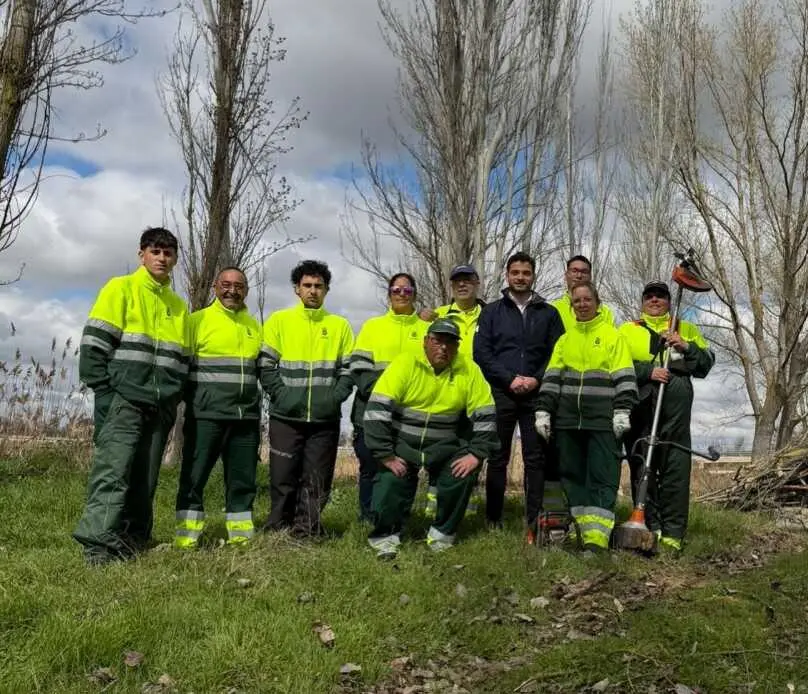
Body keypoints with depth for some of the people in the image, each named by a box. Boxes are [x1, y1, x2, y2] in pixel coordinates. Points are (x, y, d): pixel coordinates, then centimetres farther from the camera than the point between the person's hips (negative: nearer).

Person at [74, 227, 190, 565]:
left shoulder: (178, 305, 19)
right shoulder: (121, 288, 3)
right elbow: (93, 343, -5)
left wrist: (174, 397, 9)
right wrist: (103, 392, -11)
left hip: (160, 407, 5)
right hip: (123, 400, -5)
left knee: (145, 480, 6)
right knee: (113, 472, -14)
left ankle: (131, 542, 13)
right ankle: (98, 544, -15)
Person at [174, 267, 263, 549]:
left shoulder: (254, 326, 15)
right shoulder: (197, 320, 0)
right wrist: (191, 401, -6)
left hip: (246, 416, 4)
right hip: (206, 415, -4)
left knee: (243, 478, 9)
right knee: (194, 475, 0)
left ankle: (241, 534, 18)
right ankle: (186, 536, 7)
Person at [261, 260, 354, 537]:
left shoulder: (340, 325, 10)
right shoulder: (279, 320, 5)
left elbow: (349, 368, 8)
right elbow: (266, 365, 1)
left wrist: (335, 397, -6)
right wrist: (281, 395, -10)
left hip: (326, 419, 2)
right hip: (286, 417, -1)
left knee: (317, 483, 6)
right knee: (283, 479, 2)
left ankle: (306, 534, 17)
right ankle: (278, 532, 16)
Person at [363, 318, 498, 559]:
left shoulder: (469, 370, -5)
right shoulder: (404, 365, -12)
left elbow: (485, 416, -1)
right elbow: (377, 410, -16)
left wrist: (476, 454, -10)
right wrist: (385, 455, -18)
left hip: (445, 447, 2)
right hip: (402, 444, -2)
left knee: (463, 474, -18)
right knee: (391, 483, -18)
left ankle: (443, 534, 6)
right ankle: (385, 536, 11)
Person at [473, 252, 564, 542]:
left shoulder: (548, 313, 12)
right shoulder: (492, 311, 9)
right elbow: (481, 352, 0)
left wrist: (537, 379, -9)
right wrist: (510, 379, -10)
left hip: (536, 395, 1)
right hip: (501, 395, 0)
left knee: (536, 459, 0)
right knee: (497, 459, 4)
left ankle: (534, 523, 4)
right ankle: (493, 521, 11)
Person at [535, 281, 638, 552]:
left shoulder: (613, 336, 6)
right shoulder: (565, 339, 17)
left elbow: (624, 377, -1)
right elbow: (552, 378, 14)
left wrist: (622, 411, -11)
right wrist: (543, 410, 4)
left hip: (603, 419, -4)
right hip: (568, 420, 5)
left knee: (602, 477, -7)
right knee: (573, 475, 6)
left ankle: (597, 539, -11)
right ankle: (585, 531, 14)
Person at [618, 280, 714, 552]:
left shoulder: (686, 330, 25)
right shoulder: (627, 330, 20)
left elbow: (706, 363, 15)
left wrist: (685, 347, -2)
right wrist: (647, 371, -11)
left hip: (675, 406, 0)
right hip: (639, 405, 0)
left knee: (675, 466, -4)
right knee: (641, 466, 1)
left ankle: (673, 533, 0)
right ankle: (650, 527, 8)